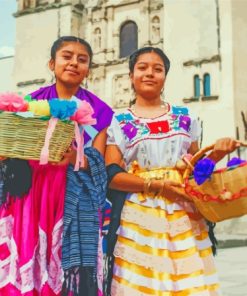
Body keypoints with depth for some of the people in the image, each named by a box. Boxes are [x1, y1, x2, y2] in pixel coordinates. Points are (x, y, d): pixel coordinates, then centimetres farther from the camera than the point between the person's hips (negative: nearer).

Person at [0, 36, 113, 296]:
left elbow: (98, 164, -4)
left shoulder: (98, 111, 5)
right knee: (23, 275, 0)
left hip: (74, 206, -1)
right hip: (30, 202, 2)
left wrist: (73, 157, -24)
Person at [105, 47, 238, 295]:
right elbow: (111, 175, -4)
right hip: (140, 217, -2)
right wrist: (155, 186, -15)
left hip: (184, 216, 3)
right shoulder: (118, 123, 5)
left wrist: (216, 153, -3)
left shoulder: (184, 117, 13)